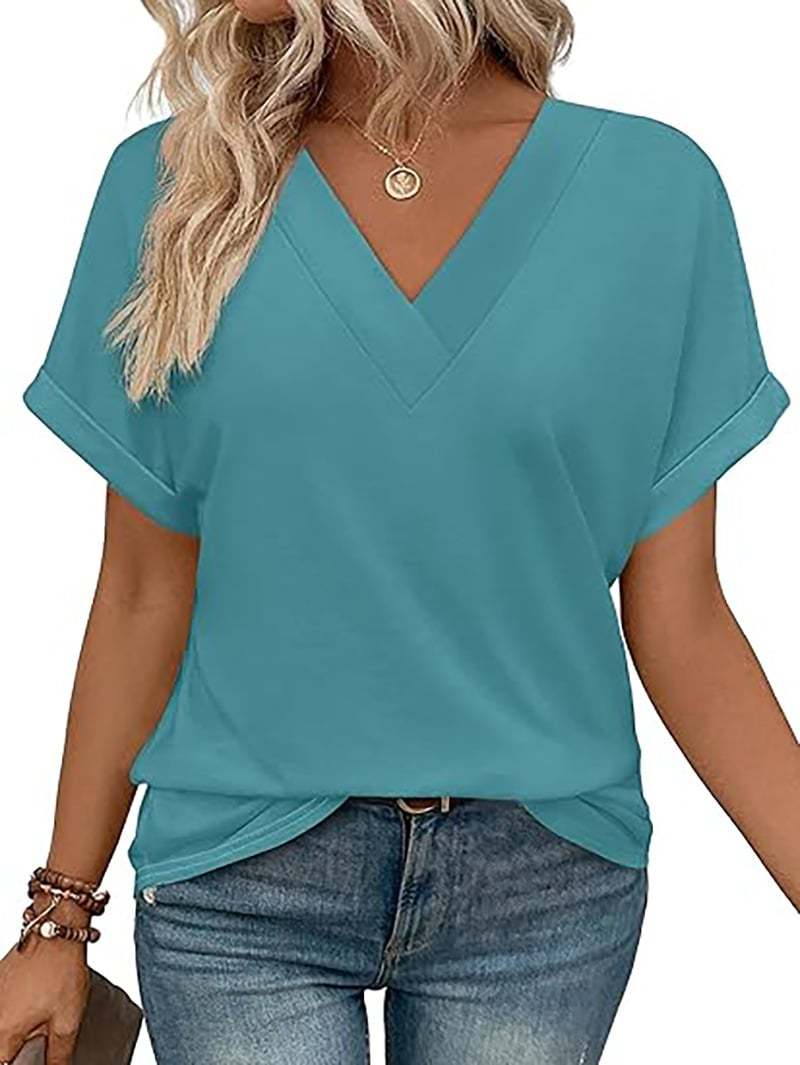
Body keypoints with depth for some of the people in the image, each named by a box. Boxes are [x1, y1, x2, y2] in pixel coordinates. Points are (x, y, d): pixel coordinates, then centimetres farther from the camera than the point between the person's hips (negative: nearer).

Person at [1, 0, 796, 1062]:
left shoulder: (654, 188, -5)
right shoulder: (170, 181, -3)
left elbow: (678, 621, -2)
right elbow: (146, 595, 2)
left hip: (544, 883, 1)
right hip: (242, 884, 0)